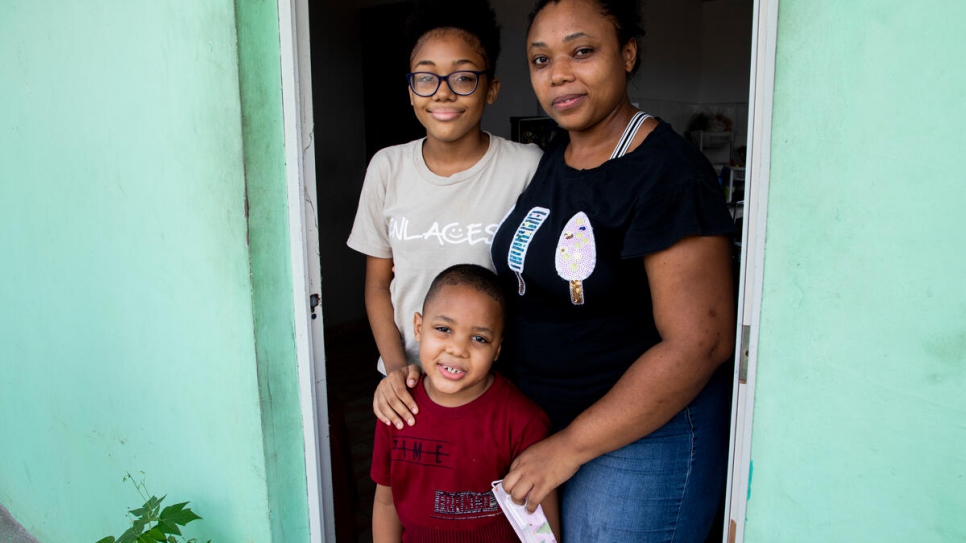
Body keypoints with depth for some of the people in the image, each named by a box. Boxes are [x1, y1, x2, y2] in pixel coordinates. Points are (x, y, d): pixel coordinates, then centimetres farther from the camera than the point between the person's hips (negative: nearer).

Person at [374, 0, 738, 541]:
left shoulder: (669, 173, -20)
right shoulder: (548, 160, 4)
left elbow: (700, 342, -23)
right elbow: (517, 285, 8)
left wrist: (570, 446, -19)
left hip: (638, 433, -7)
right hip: (536, 419, 7)